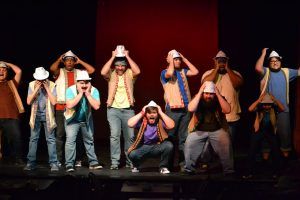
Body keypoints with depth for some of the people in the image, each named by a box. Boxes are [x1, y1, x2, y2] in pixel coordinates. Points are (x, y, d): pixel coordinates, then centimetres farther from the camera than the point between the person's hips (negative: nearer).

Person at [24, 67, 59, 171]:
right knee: (33, 139, 4)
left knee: (50, 139, -2)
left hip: (47, 115, -2)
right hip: (35, 115, 2)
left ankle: (53, 163, 1)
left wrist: (47, 88, -17)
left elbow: (54, 102, -13)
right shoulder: (32, 85, -2)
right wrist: (36, 89, -15)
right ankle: (31, 162, 11)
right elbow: (28, 101, -8)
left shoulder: (51, 85, -7)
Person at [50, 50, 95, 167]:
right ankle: (59, 159, 6)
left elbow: (92, 70, 1)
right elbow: (52, 68, -13)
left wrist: (80, 62, 7)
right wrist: (59, 59, 1)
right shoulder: (59, 72, 8)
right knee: (60, 134, -1)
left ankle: (78, 159, 12)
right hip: (61, 107, -1)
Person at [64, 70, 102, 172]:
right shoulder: (70, 90, -21)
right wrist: (80, 93, -31)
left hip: (87, 119, 3)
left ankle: (93, 162, 23)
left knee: (89, 140, 11)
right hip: (72, 119, -3)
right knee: (70, 140, -13)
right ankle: (69, 164, -7)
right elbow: (69, 105, -35)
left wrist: (87, 94, -29)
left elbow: (96, 106, -28)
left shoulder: (94, 91, -16)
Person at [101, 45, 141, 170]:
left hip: (128, 109, 1)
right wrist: (112, 57, -11)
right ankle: (114, 162, -3)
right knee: (114, 135, -10)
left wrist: (127, 56, -11)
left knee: (130, 136, 5)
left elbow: (137, 71, -16)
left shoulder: (129, 74, 6)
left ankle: (130, 161, 18)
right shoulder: (111, 74, 5)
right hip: (113, 109, -1)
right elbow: (103, 72, -16)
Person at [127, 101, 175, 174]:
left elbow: (171, 125, -26)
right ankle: (136, 166, 10)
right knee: (132, 154, -29)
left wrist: (161, 112, -21)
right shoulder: (141, 121, -9)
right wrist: (141, 113, -19)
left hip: (158, 147, 0)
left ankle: (163, 167, -3)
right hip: (143, 147, 0)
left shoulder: (161, 121, -9)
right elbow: (130, 124, -26)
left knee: (169, 145, -29)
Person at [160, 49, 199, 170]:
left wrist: (184, 59, 9)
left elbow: (195, 72, 6)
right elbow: (170, 73, -21)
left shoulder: (182, 71, 18)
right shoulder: (165, 72, 2)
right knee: (171, 137, 0)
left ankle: (183, 162, 13)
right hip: (173, 109, -5)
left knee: (184, 137, 7)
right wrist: (171, 60, -6)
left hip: (186, 108, 5)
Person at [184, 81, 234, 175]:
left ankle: (228, 169, -9)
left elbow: (227, 110, -24)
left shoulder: (220, 99, -5)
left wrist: (218, 94, -25)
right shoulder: (198, 99, -7)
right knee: (189, 144, -20)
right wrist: (199, 92, -26)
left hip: (217, 130, 0)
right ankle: (189, 168, 0)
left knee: (225, 144, -25)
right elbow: (191, 109, -27)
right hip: (199, 130, 0)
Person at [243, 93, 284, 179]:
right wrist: (259, 99, -35)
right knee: (252, 151, 0)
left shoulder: (274, 108, -9)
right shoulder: (259, 107, -12)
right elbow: (250, 109, -30)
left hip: (271, 132, 1)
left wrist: (275, 100, -32)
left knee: (276, 151, 3)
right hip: (259, 132, -1)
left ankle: (276, 171, 22)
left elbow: (283, 109, -26)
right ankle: (249, 172, 11)